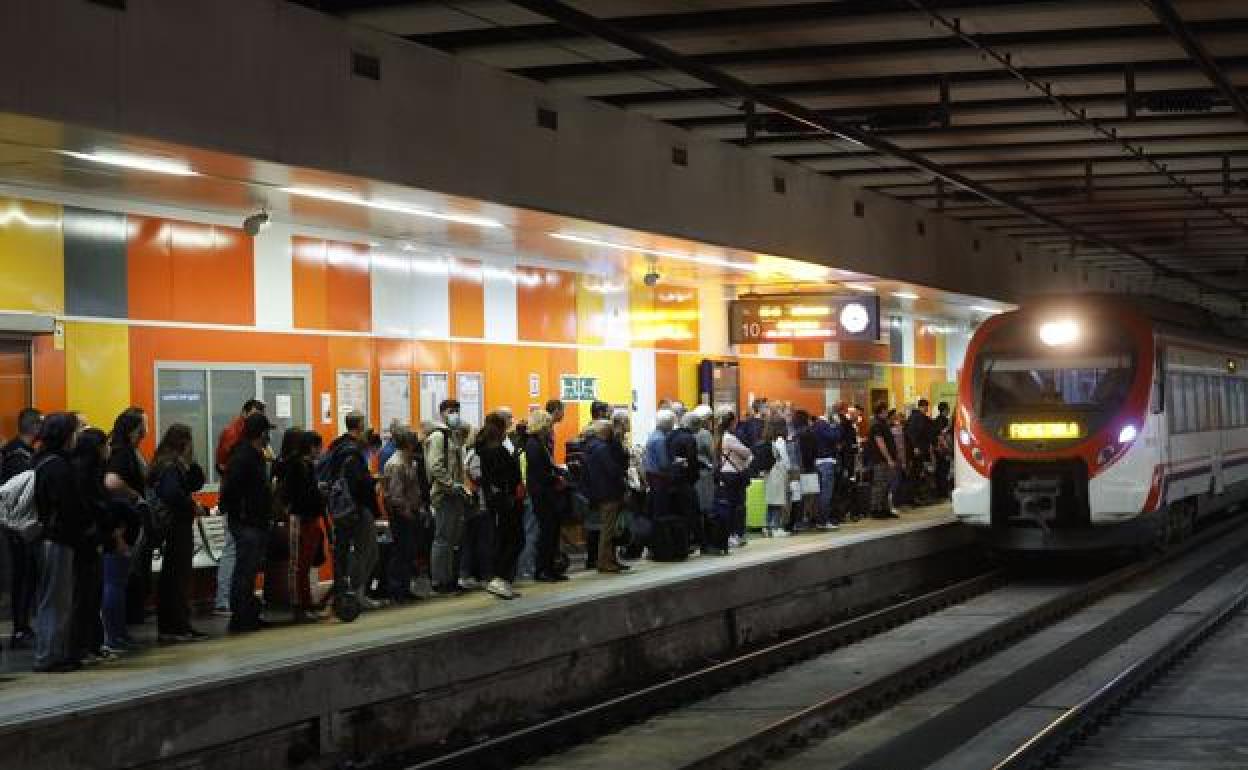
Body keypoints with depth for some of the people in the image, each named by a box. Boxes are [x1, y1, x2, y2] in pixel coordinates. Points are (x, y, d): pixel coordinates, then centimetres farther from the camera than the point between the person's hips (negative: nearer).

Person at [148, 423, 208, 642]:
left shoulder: (163, 463, 13)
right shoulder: (173, 466, -15)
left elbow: (197, 483, 16)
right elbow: (173, 493, -30)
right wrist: (192, 505, -17)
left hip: (168, 529, 10)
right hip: (178, 528, -10)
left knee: (169, 578, 13)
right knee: (179, 577, -6)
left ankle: (166, 627, 18)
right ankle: (179, 626, -3)